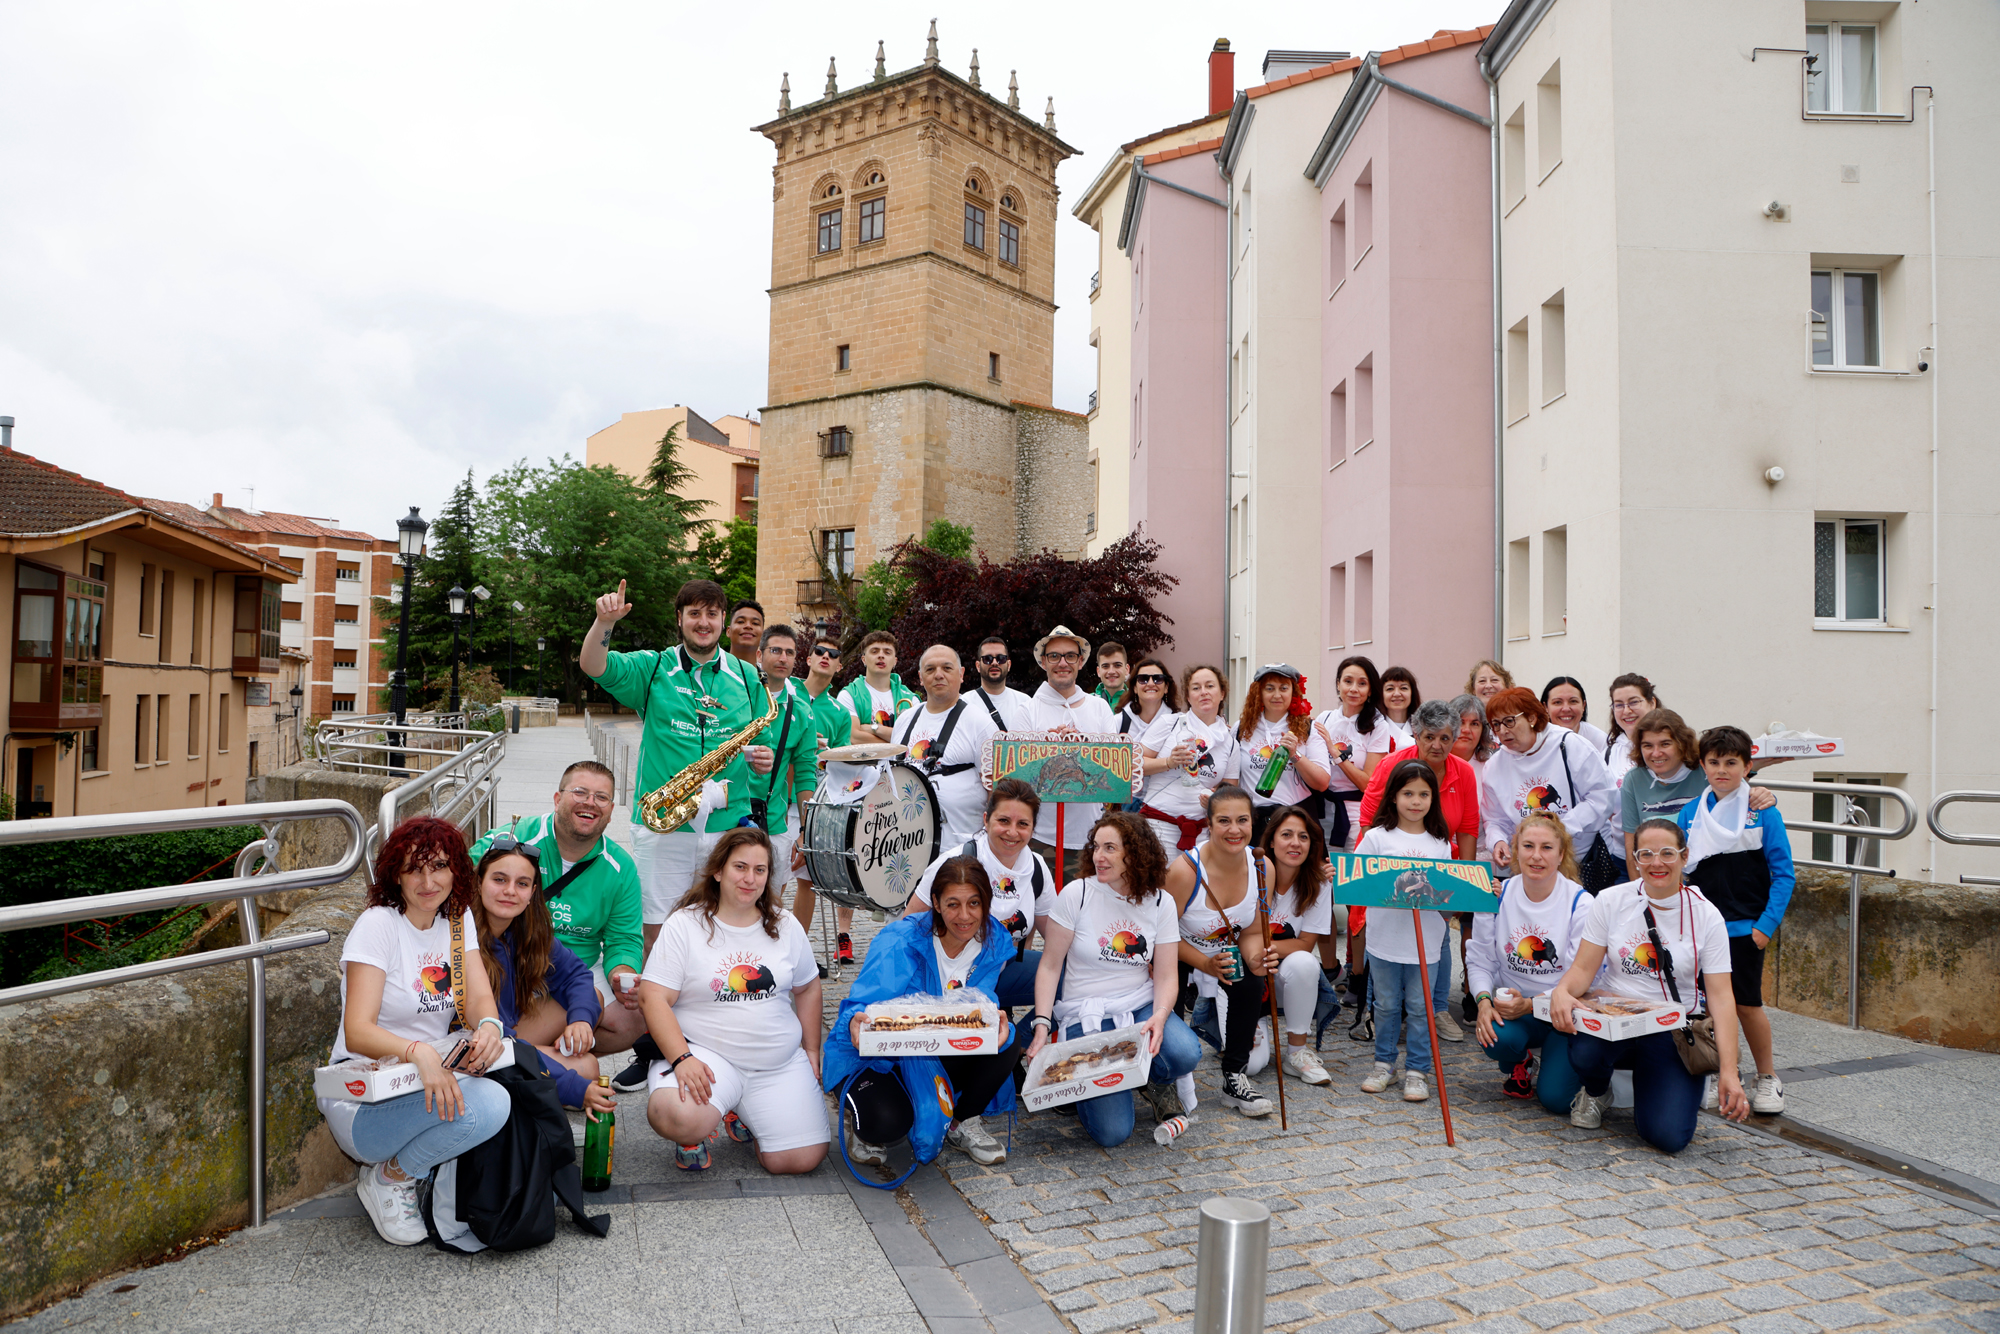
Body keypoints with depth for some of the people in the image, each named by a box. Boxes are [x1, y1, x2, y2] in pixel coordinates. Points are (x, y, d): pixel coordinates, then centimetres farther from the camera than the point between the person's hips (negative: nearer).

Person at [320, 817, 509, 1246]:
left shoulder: (457, 917, 5)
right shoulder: (377, 924, -14)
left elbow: (479, 998, -4)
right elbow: (357, 1032, -23)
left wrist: (488, 1027, -28)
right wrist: (418, 1052, -42)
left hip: (433, 1075, 7)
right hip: (364, 1097, -7)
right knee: (485, 1107, -32)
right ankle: (388, 1178, -3)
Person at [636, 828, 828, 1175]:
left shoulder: (786, 926, 8)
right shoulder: (684, 925, -4)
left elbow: (807, 988, 20)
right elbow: (654, 997, -10)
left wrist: (812, 1050, 14)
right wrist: (681, 1058, -22)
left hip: (781, 1064, 4)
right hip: (705, 1052, -4)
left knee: (802, 1159, -11)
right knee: (674, 1117, -36)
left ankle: (741, 1115, 20)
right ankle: (695, 1133, 4)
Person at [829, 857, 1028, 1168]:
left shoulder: (994, 944, -8)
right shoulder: (899, 944, -23)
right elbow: (861, 1005, -26)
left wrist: (995, 1027, -36)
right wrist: (857, 1021, -52)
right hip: (872, 1058, -4)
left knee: (1010, 1039, -19)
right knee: (886, 1123, -34)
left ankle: (962, 1123, 5)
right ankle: (861, 1112, 7)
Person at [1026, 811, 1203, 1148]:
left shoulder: (1160, 903, 1)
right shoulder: (1076, 894, -7)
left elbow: (1166, 976, 0)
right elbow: (1050, 966, -5)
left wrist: (1160, 1016, -21)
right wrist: (1042, 1025, -16)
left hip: (1141, 1006, 3)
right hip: (1085, 1015, -2)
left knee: (1185, 1054, -31)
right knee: (1112, 1132, -17)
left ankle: (1155, 1083, 6)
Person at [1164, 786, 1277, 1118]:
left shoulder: (1261, 867, -11)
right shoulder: (1185, 870, -27)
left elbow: (1253, 932, -2)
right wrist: (1205, 964, -32)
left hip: (1229, 955, 4)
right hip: (1179, 955, -4)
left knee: (1252, 981, -27)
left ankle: (1235, 1077, -9)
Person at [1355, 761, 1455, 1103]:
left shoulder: (1440, 842, 3)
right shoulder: (1377, 836, -2)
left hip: (1425, 940, 1)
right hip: (1385, 938, -1)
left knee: (1419, 1006, 6)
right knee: (1386, 1005, 12)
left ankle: (1416, 1070, 18)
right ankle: (1384, 1063, 27)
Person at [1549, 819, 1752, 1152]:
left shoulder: (1705, 916, -4)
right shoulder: (1611, 901, -2)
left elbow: (1721, 996, -7)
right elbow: (1583, 968, -3)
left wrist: (1728, 1071, -16)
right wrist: (1561, 991, -27)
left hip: (1671, 1036, 0)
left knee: (1668, 1136, -19)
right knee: (1584, 1052, -35)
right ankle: (1596, 1092, 5)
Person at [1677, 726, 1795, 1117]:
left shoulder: (1763, 813, -5)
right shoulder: (1690, 813, 4)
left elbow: (1783, 874, -3)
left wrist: (1766, 924, -9)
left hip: (1745, 927, -3)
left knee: (1746, 1004, 1)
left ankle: (1768, 1078, 21)